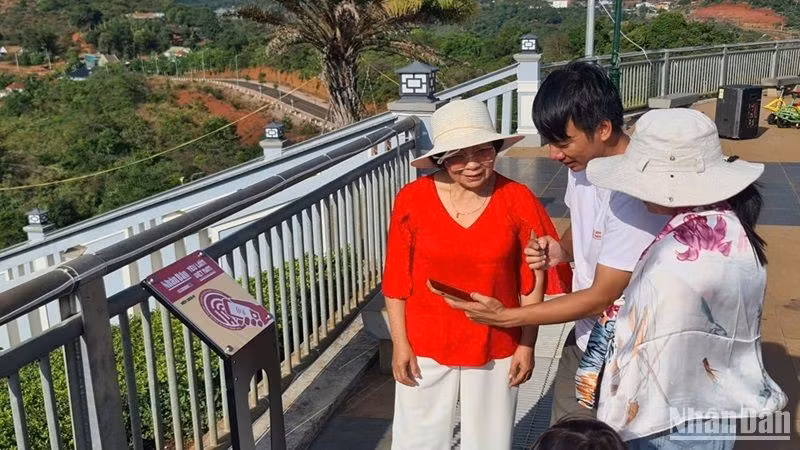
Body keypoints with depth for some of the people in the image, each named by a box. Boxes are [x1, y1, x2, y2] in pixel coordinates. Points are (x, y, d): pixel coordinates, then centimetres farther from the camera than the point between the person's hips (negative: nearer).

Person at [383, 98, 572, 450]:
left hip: (495, 347, 0)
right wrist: (400, 343, -4)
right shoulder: (413, 200, -12)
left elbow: (531, 281, -4)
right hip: (426, 345, 0)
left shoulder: (518, 201, -11)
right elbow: (397, 280, -5)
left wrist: (526, 345, -2)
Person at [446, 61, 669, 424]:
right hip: (584, 340, 7)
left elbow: (602, 297, -23)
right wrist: (562, 251, -6)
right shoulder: (582, 163, -3)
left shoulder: (636, 194, -28)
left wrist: (505, 316, -19)